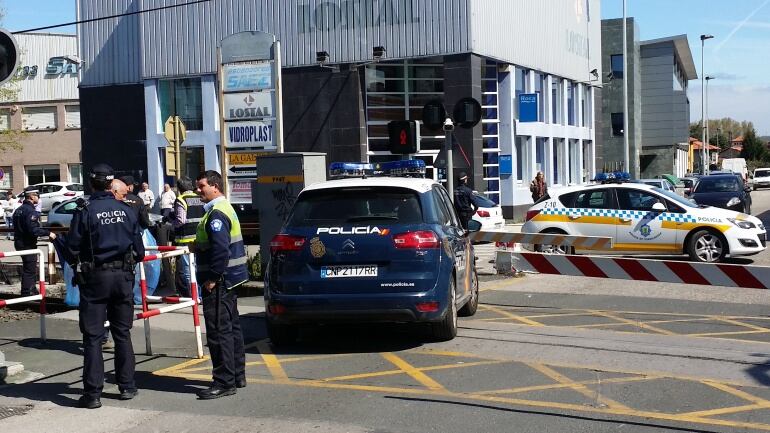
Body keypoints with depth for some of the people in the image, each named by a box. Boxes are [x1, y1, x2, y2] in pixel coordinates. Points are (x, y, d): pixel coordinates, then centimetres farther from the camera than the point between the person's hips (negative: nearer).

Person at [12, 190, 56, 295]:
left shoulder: (19, 209, 12)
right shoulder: (30, 211, -19)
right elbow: (33, 230, -28)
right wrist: (48, 233, -20)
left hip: (19, 243, 10)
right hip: (28, 244, -10)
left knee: (29, 269, 22)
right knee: (30, 270, -4)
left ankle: (32, 291, 34)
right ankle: (27, 294, -2)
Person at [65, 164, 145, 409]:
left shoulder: (84, 211, -9)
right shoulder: (126, 210, 1)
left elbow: (73, 248, -7)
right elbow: (138, 249, 3)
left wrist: (77, 264, 14)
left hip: (94, 278, -3)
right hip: (123, 277, 3)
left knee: (93, 336, 2)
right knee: (122, 333, 14)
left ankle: (93, 393, 1)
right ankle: (127, 386, 19)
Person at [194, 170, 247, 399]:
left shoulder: (216, 214, -18)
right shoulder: (225, 209, 16)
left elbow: (221, 249, -27)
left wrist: (212, 278, -22)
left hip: (218, 282, -11)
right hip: (229, 280, 11)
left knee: (219, 332, -7)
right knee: (231, 328, 16)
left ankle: (224, 382, -3)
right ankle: (237, 376, 25)